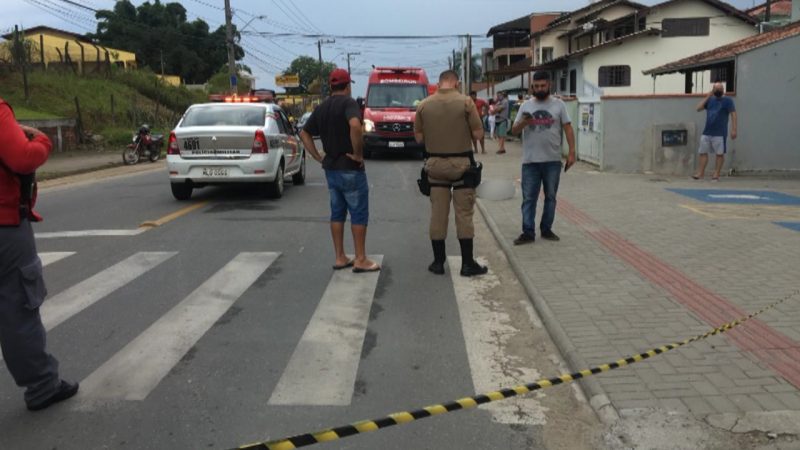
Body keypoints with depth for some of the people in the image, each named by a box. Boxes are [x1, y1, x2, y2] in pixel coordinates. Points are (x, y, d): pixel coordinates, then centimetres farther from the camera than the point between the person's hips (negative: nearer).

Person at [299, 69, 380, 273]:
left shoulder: (321, 108, 10)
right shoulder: (348, 102, -12)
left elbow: (304, 134, 15)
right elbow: (355, 125, -32)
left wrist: (318, 157, 11)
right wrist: (358, 153, -22)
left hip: (330, 168, 7)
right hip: (350, 169, -7)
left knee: (337, 212, 13)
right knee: (359, 213, 1)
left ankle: (340, 258, 18)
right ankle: (360, 260, 4)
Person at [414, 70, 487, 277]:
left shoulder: (424, 105, 1)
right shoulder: (465, 102, -7)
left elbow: (418, 137, 6)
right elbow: (478, 134, -7)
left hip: (435, 164, 3)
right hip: (461, 163, -2)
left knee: (438, 213, 8)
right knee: (464, 213, 3)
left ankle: (438, 261, 13)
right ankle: (467, 263, 7)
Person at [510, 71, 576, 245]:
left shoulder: (559, 105, 2)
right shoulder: (526, 106, 6)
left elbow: (568, 128, 1)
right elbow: (514, 130, 4)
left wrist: (571, 152, -7)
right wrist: (523, 122, -18)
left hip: (552, 161, 0)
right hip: (530, 161, 0)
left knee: (550, 197, 9)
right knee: (529, 198, 1)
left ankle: (546, 229, 21)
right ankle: (528, 232, 5)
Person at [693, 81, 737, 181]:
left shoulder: (727, 100, -1)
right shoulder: (710, 100, 13)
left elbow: (733, 115, -7)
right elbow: (699, 108, 4)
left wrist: (734, 129, -16)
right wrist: (708, 95, 2)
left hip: (720, 133, -5)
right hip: (706, 132, 5)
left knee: (720, 154, -1)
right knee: (703, 152, 3)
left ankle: (716, 174, 3)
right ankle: (700, 173, 7)